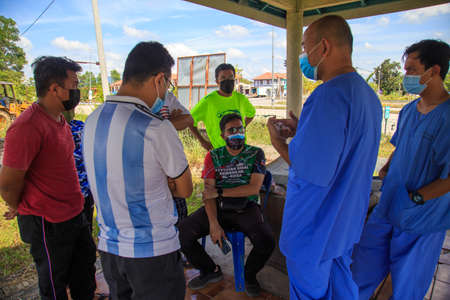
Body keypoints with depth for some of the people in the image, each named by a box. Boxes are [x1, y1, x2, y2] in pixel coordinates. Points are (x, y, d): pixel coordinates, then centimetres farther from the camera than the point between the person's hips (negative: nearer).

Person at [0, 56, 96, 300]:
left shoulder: (59, 119, 6)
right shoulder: (27, 127, -25)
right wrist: (20, 209, -2)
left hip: (75, 214, 8)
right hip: (47, 224, -8)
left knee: (84, 273, 23)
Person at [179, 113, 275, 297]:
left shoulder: (256, 154, 1)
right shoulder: (213, 156, 5)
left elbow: (254, 188, -11)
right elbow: (208, 193, -3)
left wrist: (219, 192, -15)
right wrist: (213, 224, -18)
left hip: (246, 209, -1)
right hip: (218, 208, 2)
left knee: (267, 241, -28)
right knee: (182, 232, -16)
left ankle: (249, 275, 9)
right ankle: (210, 271, 12)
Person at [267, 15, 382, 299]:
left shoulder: (329, 95, -28)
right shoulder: (368, 94, 6)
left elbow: (312, 171, -31)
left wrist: (277, 140, -14)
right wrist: (302, 130, 8)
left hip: (315, 228, -9)